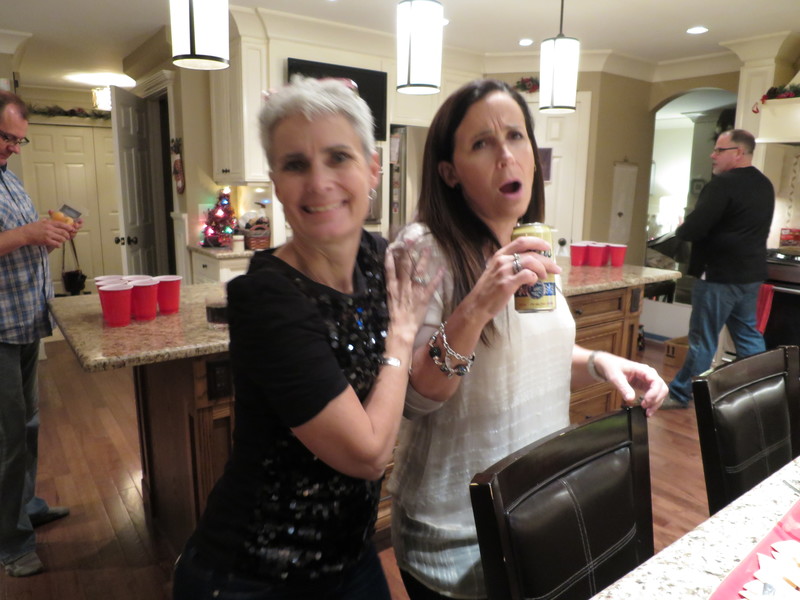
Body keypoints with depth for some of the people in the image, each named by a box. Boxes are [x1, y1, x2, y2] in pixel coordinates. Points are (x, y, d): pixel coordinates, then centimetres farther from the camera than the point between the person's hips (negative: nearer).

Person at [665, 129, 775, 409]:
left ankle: (679, 394, 11)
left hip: (720, 274, -9)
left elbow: (692, 229, -23)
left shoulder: (723, 184, -17)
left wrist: (680, 229, 0)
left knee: (703, 338, 0)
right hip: (751, 273, 9)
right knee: (748, 336, 16)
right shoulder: (764, 185, 13)